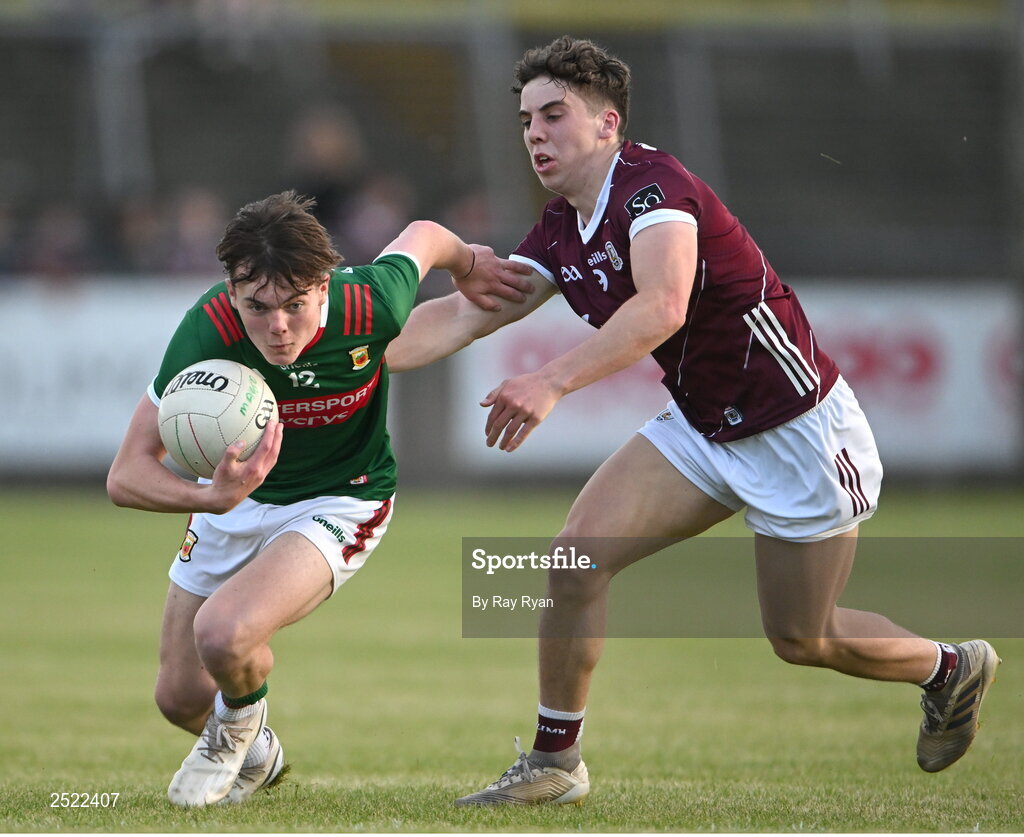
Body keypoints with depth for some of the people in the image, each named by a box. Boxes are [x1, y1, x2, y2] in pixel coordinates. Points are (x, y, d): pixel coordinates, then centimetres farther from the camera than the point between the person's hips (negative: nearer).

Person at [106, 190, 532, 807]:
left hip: (340, 499, -3)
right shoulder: (210, 330, -31)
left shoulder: (370, 306, -32)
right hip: (238, 495, 3)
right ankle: (257, 756, 47)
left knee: (223, 634, -28)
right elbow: (127, 474, -30)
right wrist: (213, 497, -50)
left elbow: (423, 237, -7)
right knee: (181, 699, 10)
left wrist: (469, 265, 16)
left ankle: (242, 728, 9)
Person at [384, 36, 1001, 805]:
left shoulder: (653, 186, -25)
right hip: (701, 428, 8)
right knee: (579, 554, -10)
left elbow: (662, 308, -42)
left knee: (801, 640, 5)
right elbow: (466, 315, 2)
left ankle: (952, 669, 33)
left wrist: (554, 382, -52)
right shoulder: (561, 232, 2)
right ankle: (554, 762, 0)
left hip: (799, 431, -8)